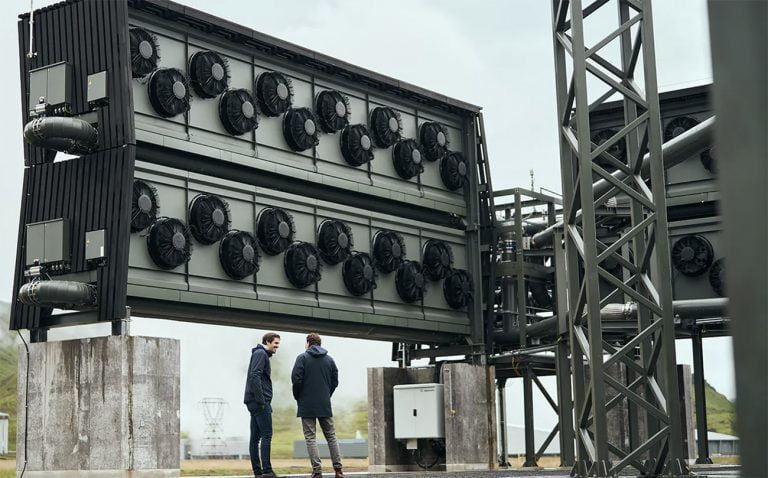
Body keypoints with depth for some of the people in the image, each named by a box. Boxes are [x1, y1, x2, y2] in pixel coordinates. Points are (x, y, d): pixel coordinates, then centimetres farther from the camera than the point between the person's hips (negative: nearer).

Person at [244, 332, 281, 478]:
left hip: (255, 402, 10)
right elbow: (255, 376, -19)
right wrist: (262, 401, -20)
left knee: (255, 437, 7)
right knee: (267, 435, -11)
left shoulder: (262, 354, 23)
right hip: (259, 402, -10)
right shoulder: (260, 353, -6)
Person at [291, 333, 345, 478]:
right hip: (325, 405, 4)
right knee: (331, 436, 11)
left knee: (310, 437, -1)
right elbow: (335, 381, 7)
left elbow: (296, 379, -10)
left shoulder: (302, 358, -3)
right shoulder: (329, 359, 9)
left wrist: (298, 397, 4)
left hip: (307, 405, -4)